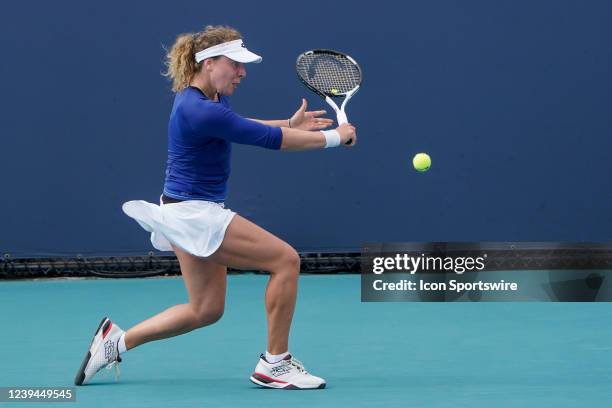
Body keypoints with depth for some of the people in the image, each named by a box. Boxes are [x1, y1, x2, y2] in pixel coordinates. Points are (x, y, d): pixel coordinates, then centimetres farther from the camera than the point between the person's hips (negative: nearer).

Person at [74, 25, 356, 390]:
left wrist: (291, 124, 15)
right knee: (286, 259, -10)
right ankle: (274, 365, -3)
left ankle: (117, 340, 20)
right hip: (193, 213, -11)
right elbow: (270, 139, -22)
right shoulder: (201, 111, -24)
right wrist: (334, 137, -13)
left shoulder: (212, 99, 6)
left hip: (191, 213, 11)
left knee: (206, 309, 16)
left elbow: (242, 127, 29)